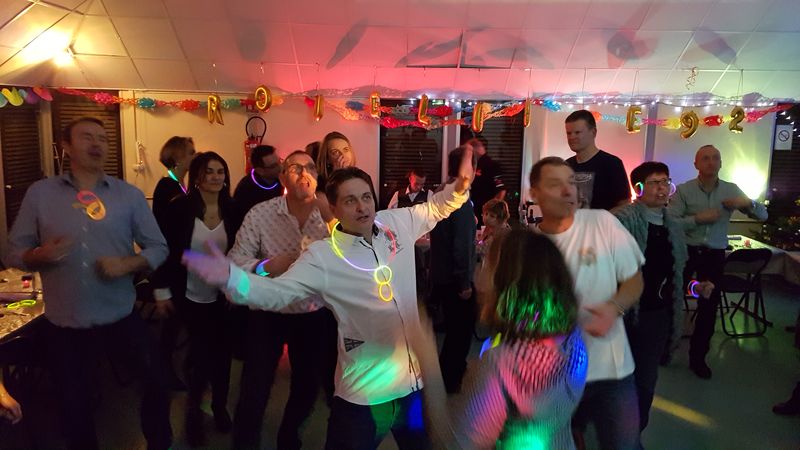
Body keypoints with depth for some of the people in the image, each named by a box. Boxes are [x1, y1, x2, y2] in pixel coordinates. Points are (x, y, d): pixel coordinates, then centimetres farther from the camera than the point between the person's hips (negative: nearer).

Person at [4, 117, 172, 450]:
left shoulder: (129, 194, -2)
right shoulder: (39, 193, -1)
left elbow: (158, 247, -1)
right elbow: (14, 252, 0)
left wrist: (127, 264, -19)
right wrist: (40, 255, -20)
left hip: (121, 318, 0)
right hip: (63, 325, 0)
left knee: (157, 381, 13)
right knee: (74, 407, 16)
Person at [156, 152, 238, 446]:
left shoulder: (231, 210, -3)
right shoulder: (180, 208, -13)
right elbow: (166, 250, -9)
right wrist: (164, 292, -10)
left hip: (221, 297, 3)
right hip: (190, 296, -3)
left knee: (222, 352, 10)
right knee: (202, 353, 4)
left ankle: (219, 406, 32)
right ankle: (194, 410, 29)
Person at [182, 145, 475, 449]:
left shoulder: (397, 223, -1)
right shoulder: (322, 256, -14)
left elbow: (435, 208, 15)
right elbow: (276, 292, -20)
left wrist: (460, 185, -2)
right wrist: (230, 277, -36)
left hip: (416, 380, 5)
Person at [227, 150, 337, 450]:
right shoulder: (260, 213, -10)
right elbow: (235, 259, -12)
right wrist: (265, 266, -30)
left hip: (316, 315, 2)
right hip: (268, 314, -2)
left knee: (308, 384, 18)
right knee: (255, 389, 4)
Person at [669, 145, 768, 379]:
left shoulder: (731, 190, 2)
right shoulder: (683, 190, -7)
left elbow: (763, 215, 3)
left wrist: (748, 203, -16)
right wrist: (698, 219, -25)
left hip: (715, 255, 3)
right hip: (685, 251, -2)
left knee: (709, 306, 8)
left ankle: (698, 357, 23)